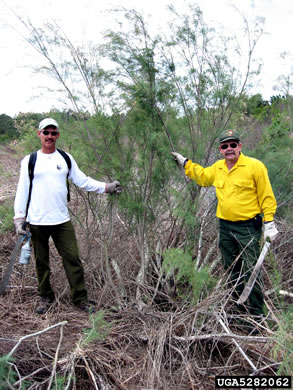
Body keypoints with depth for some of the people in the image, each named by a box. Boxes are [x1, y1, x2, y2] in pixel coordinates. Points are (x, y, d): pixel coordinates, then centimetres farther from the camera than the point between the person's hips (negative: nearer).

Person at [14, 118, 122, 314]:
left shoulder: (66, 158, 8)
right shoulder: (30, 161, 3)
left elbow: (83, 181, 6)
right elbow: (22, 191, 2)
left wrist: (106, 187, -4)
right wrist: (19, 218, -3)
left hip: (62, 220, 1)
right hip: (37, 222, -1)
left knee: (73, 259, 1)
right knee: (41, 261, 10)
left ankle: (80, 298, 13)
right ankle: (45, 297, 29)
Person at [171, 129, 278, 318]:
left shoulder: (255, 166, -11)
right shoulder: (217, 167, 6)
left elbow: (267, 197, -8)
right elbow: (202, 176, 25)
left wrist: (269, 223, -11)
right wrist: (185, 162, 22)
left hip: (248, 228, -6)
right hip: (225, 227, 6)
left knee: (251, 272, -4)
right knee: (232, 270, 16)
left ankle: (257, 313, 13)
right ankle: (241, 308, 34)